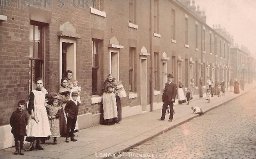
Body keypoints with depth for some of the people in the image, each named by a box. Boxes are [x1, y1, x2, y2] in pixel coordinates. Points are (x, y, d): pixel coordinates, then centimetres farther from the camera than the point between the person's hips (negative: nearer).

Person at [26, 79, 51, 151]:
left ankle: (38, 144, 11)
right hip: (35, 111, -5)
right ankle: (32, 144, -8)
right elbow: (31, 103, -9)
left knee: (41, 128, 4)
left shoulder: (43, 92, 10)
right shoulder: (33, 92, -5)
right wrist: (32, 113, -14)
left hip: (43, 112, 5)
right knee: (34, 128, -11)